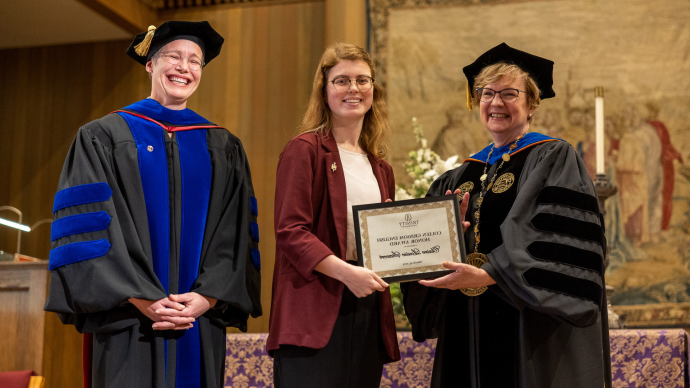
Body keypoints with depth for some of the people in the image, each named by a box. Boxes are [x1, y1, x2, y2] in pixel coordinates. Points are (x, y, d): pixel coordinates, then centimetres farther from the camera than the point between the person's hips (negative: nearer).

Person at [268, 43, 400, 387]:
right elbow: (290, 231, -11)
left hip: (367, 310, 7)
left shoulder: (379, 167, 19)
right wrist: (345, 271, -22)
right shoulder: (305, 150, -2)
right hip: (315, 311, -6)